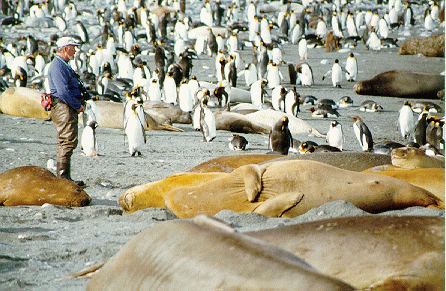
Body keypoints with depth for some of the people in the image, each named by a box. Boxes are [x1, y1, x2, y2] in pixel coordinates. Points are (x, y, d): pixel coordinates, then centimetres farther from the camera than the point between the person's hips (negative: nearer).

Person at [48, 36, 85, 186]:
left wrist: (80, 103, 11)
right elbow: (63, 91, -22)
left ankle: (62, 177, 16)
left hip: (69, 109, 11)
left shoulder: (63, 65, 21)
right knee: (68, 141, -14)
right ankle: (63, 177, -15)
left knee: (65, 143, 12)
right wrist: (78, 106, -14)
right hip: (64, 108, -11)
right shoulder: (58, 66, -14)